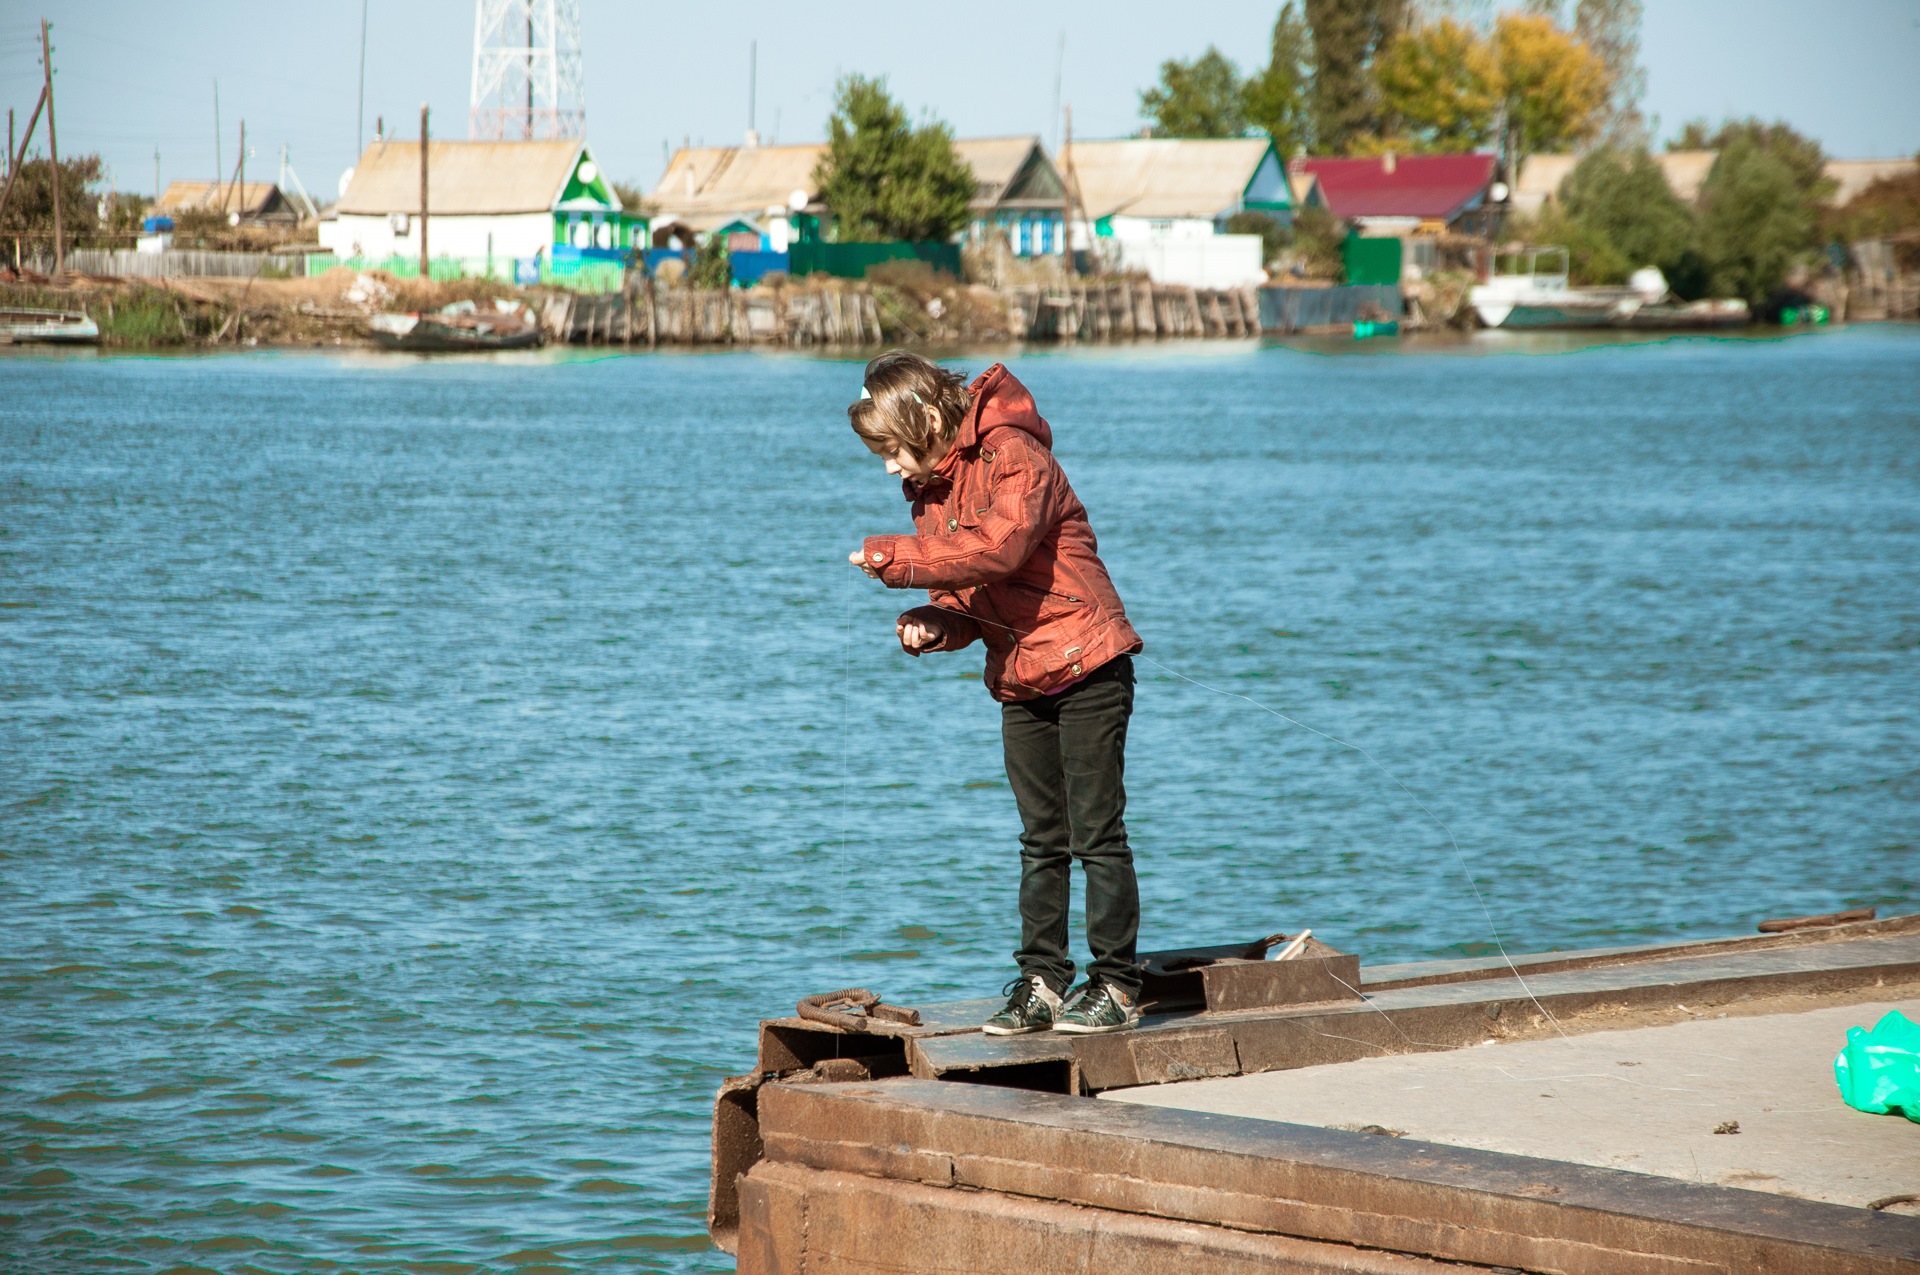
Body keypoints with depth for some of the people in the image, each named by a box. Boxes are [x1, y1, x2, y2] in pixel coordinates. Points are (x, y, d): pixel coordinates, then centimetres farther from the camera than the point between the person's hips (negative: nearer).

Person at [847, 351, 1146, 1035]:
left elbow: (997, 548, -30)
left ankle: (1115, 985, 2)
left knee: (1096, 831, -4)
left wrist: (894, 557, -23)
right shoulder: (931, 488, 11)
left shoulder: (1013, 456, -15)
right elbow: (970, 599, 13)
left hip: (1085, 667, -8)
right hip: (1021, 681, 8)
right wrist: (933, 625, -9)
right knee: (1042, 839, 10)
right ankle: (1042, 982, 14)